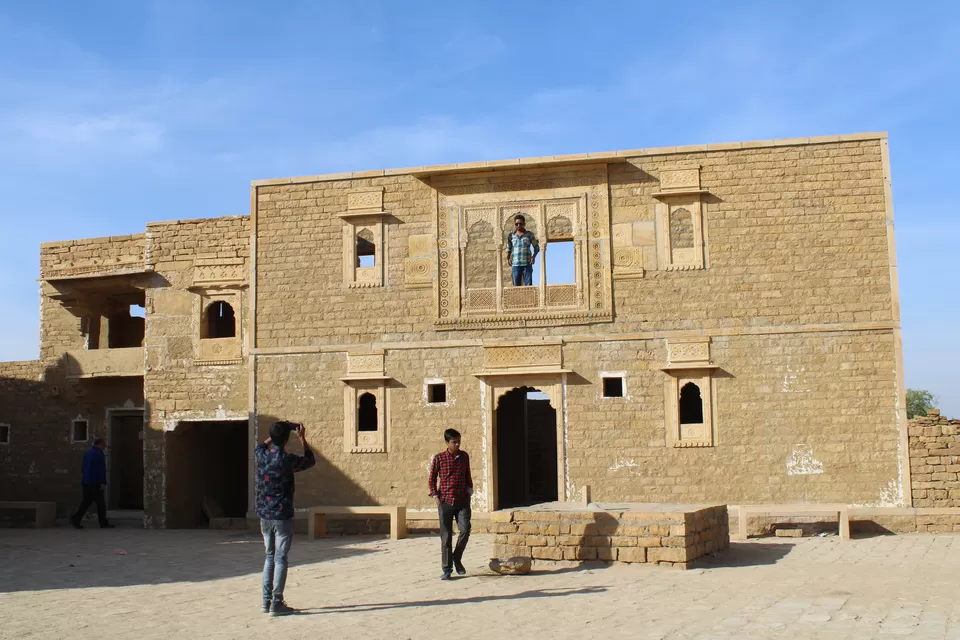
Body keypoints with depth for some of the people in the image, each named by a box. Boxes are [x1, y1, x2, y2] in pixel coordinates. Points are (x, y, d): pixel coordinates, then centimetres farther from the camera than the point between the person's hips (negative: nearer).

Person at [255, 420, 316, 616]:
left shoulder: (262, 456, 0)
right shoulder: (287, 459, -15)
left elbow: (262, 445, 27)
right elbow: (310, 460, 5)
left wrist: (276, 432, 30)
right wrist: (302, 438, 11)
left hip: (264, 516, 6)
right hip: (282, 516, -6)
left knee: (270, 557, 16)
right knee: (280, 559, -1)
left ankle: (266, 601, 17)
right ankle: (276, 603, -2)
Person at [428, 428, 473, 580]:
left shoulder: (464, 456, 7)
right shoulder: (439, 458, -2)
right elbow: (432, 479, 5)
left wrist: (469, 492, 9)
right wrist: (436, 497, -2)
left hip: (462, 501, 2)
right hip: (445, 502, -2)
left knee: (465, 530, -12)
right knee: (446, 536, 0)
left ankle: (457, 559, 11)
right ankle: (447, 569, 9)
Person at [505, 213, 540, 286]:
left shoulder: (529, 234, 7)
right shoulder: (511, 236, 11)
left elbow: (536, 247, 12)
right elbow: (508, 249, 19)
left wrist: (533, 257, -5)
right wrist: (508, 258, 2)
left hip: (527, 264, -1)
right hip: (515, 264, 1)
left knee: (528, 284, -7)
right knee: (516, 286, 0)